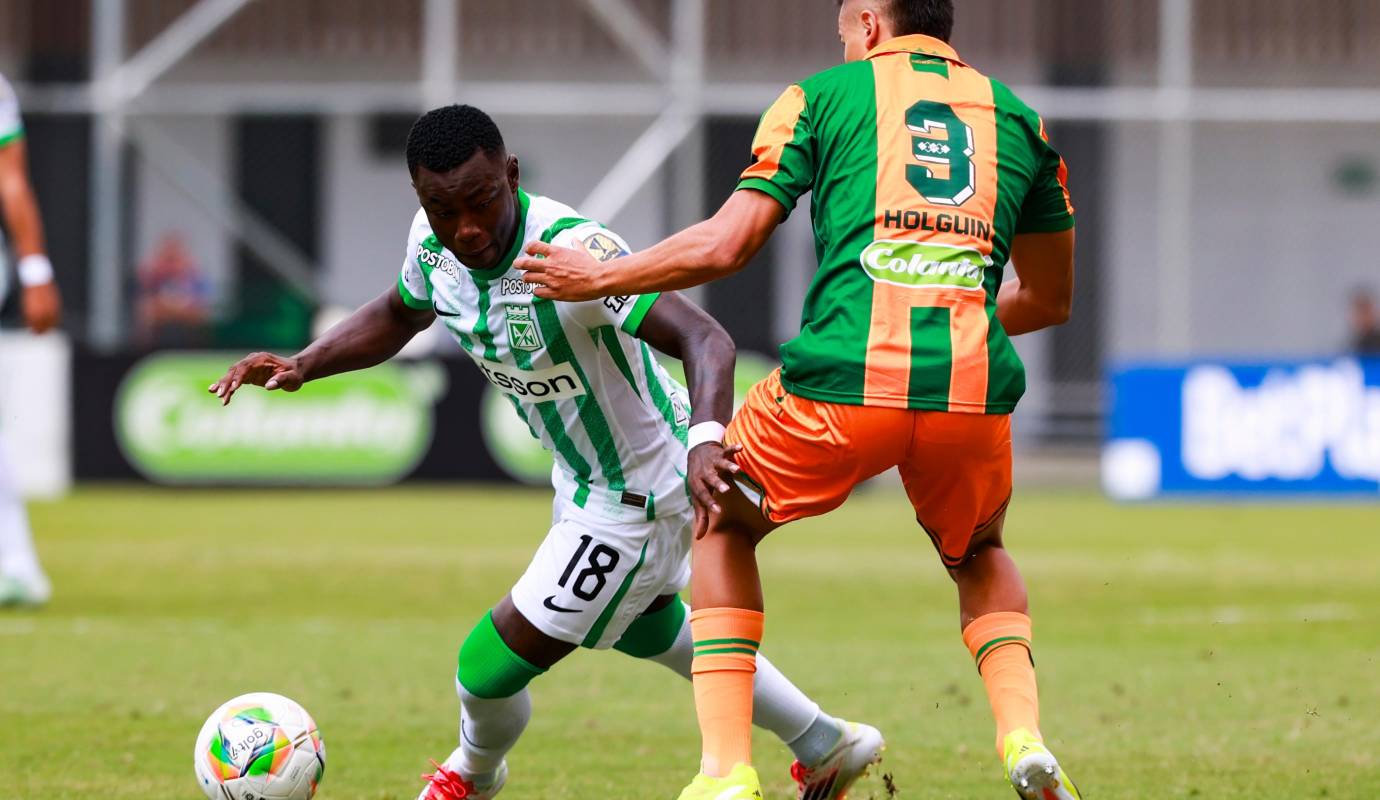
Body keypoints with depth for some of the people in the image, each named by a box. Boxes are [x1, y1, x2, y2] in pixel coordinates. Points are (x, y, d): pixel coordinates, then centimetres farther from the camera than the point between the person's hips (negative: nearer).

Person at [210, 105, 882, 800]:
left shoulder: (574, 253, -37)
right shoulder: (432, 242, -13)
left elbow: (705, 340, -45)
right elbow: (399, 315, 10)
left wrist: (705, 441, -62)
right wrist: (302, 367, -5)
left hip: (637, 499, -9)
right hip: (583, 480, 9)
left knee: (489, 668, 0)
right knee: (647, 631, 32)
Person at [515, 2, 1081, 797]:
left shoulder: (825, 95, 12)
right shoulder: (1018, 118, 21)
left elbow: (725, 245, 5)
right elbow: (1051, 298, 28)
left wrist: (600, 279, 19)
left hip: (844, 382, -3)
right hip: (973, 388, 3)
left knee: (724, 524, 25)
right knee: (979, 553, 33)